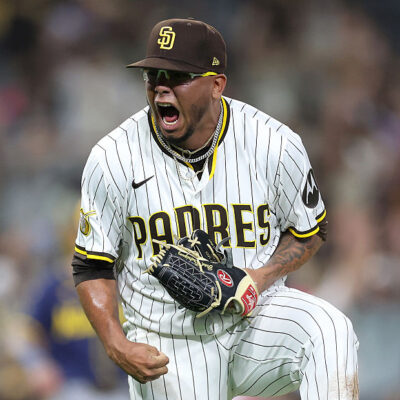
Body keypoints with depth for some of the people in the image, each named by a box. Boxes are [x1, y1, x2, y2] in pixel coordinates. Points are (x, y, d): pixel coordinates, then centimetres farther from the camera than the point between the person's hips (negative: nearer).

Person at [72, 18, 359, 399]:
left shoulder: (275, 145, -10)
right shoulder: (112, 160, -10)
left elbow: (309, 232, 6)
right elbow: (92, 267, -2)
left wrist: (262, 277, -14)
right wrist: (117, 346, -17)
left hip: (257, 319, 0)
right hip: (167, 345, 0)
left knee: (330, 333, -28)